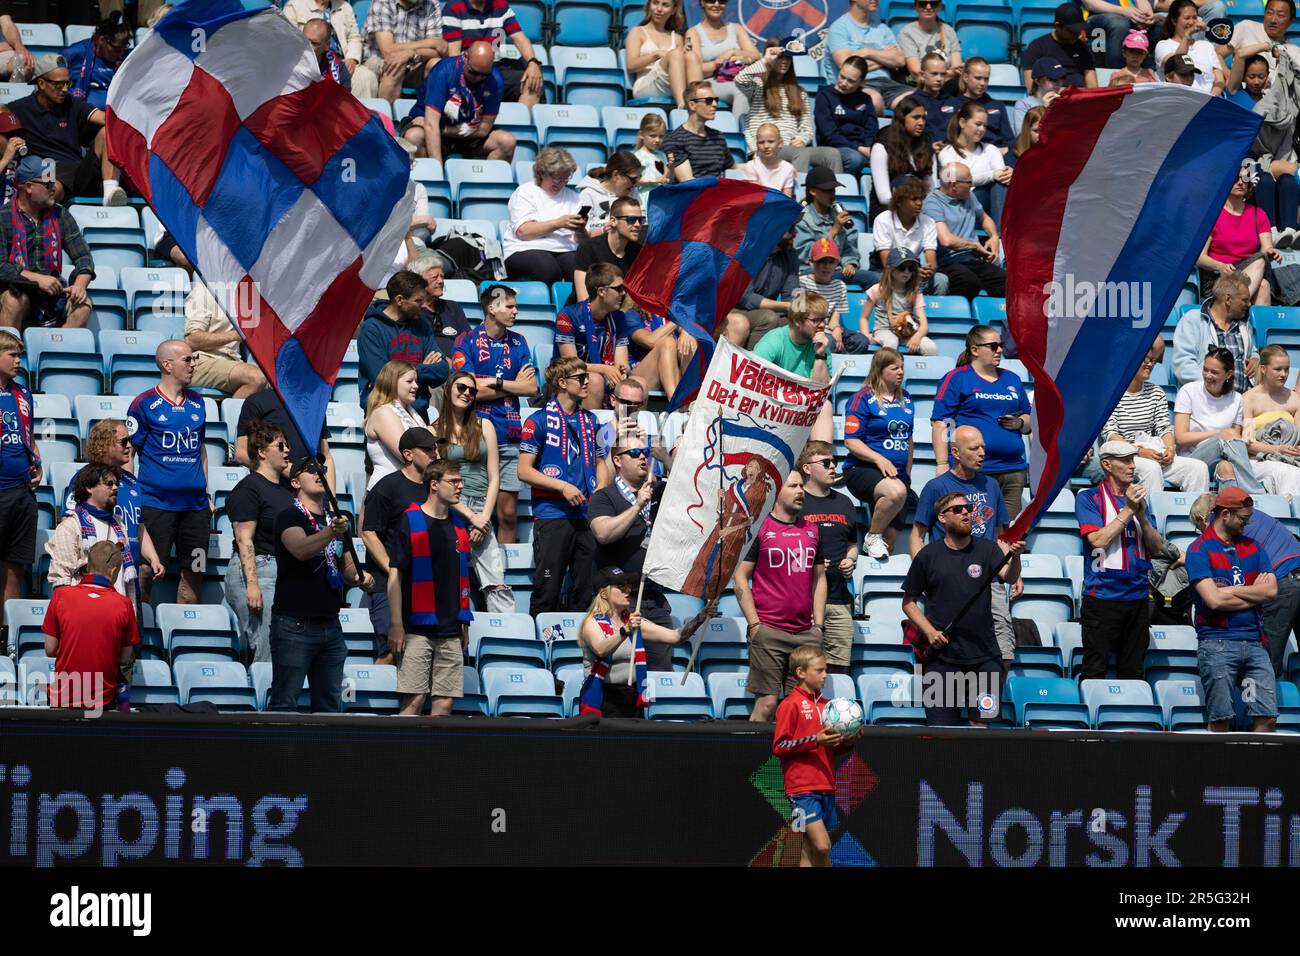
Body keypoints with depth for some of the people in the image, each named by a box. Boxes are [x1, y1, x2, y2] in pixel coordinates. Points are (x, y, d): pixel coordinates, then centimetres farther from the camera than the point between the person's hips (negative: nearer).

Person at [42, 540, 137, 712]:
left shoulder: (61, 596, -6)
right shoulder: (124, 605, -7)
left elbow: (50, 650, 2)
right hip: (103, 701, 0)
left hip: (62, 698, 1)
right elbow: (125, 659, 3)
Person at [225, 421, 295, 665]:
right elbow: (245, 540, -13)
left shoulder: (288, 488, 18)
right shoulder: (249, 488, -7)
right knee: (267, 652, -12)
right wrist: (252, 584, -20)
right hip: (257, 571, -8)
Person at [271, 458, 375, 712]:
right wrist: (330, 532, -42)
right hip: (295, 625, -7)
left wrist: (359, 577, 0)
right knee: (284, 703, -9)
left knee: (330, 705, 6)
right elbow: (300, 549, -24)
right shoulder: (289, 517, -4)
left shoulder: (336, 521, 18)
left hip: (330, 624, 7)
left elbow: (347, 567, 23)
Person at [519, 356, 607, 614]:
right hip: (552, 515, -5)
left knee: (588, 592, 5)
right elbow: (524, 471, -6)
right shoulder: (539, 421, -3)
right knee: (547, 592, -4)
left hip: (587, 515, 5)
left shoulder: (590, 420, 14)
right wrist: (563, 486, -14)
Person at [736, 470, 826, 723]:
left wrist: (818, 625, 10)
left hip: (806, 633, 5)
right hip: (768, 633, -5)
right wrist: (754, 623, -9)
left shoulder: (812, 530, 15)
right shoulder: (761, 528, -1)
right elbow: (740, 577, -2)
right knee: (767, 703, -8)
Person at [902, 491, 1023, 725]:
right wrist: (929, 631, -7)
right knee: (941, 728, 0)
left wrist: (1015, 556, -37)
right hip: (941, 656, -1)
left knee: (981, 723, 3)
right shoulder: (928, 555, 1)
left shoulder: (986, 549, 2)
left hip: (984, 658, 1)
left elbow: (1008, 576, -16)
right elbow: (909, 602, 7)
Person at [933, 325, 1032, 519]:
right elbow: (939, 423, -3)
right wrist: (943, 465, -11)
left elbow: (1029, 421, 25)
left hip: (1013, 470, 5)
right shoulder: (956, 379, 3)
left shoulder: (1011, 379, 20)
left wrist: (1019, 423, 0)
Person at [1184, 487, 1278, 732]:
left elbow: (1271, 590, 4)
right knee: (1221, 720, -4)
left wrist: (1231, 591, -5)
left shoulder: (1252, 546, 16)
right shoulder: (1200, 550, -2)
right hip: (1217, 644, -5)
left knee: (1267, 718, -2)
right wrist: (1254, 593, 0)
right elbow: (1214, 600, -13)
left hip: (1254, 643, 5)